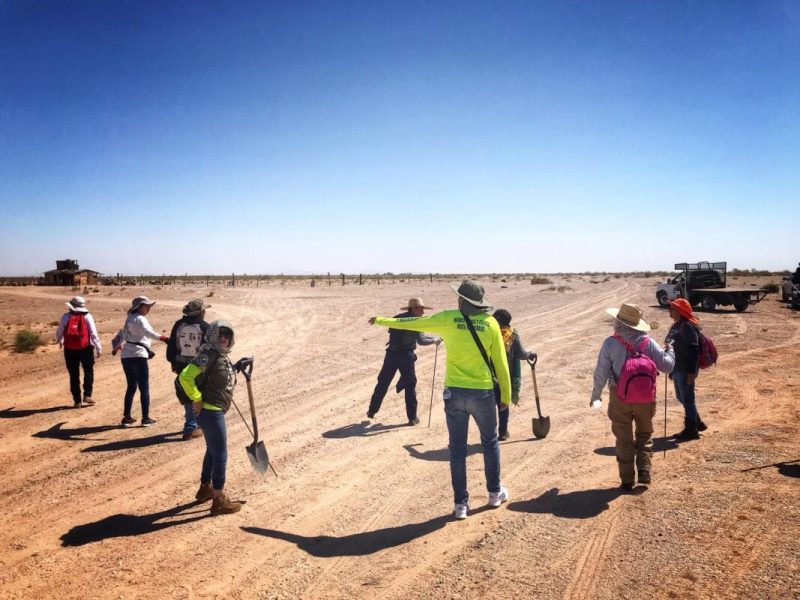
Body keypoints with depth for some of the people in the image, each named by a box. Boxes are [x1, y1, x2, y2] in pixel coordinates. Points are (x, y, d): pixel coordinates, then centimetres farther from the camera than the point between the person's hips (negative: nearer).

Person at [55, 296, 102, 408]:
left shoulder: (66, 316, 0)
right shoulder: (87, 316, -3)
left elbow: (59, 332, 10)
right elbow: (93, 334, -6)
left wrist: (59, 341, 33)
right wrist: (98, 348, 1)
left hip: (70, 349, 1)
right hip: (85, 348, -1)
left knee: (74, 375, 9)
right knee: (88, 372, 14)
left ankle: (77, 401, 11)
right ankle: (87, 396, 4)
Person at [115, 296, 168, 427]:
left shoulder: (130, 319, 18)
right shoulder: (140, 319, -9)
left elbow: (122, 334, 33)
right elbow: (147, 331, -30)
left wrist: (115, 348, 49)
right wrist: (162, 337, -46)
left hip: (126, 356, 9)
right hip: (138, 357, -8)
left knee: (131, 387, 16)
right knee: (144, 388, -1)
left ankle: (126, 417, 17)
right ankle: (145, 418, 1)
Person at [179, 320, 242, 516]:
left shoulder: (222, 356, 10)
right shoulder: (209, 354, -19)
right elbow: (186, 377, -27)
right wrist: (197, 400, -20)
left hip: (216, 411, 10)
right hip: (209, 411, -10)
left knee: (213, 450, 24)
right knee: (220, 454, -2)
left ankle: (205, 489, 41)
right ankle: (219, 500, 8)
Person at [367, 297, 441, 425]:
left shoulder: (397, 318, 11)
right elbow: (421, 340, -16)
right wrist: (435, 340, -1)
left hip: (392, 354, 5)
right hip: (406, 356, -5)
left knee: (383, 383, 14)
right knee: (410, 385, 7)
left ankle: (372, 410, 23)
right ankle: (412, 417, 9)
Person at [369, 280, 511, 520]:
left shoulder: (448, 319, -4)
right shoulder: (490, 323, -4)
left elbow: (413, 323, 6)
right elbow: (501, 363, -2)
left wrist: (382, 321, 20)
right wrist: (506, 395, 8)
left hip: (454, 392, 0)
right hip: (483, 393, 0)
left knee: (457, 448, 9)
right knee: (490, 442, 20)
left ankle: (461, 503, 15)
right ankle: (495, 492, 32)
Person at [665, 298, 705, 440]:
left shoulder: (688, 326, -17)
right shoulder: (676, 325, 13)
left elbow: (693, 350, -21)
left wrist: (691, 371, -24)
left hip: (685, 369, -10)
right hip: (677, 368, 10)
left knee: (687, 398, -1)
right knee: (681, 397, 18)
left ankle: (691, 430, 8)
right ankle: (697, 423, 33)